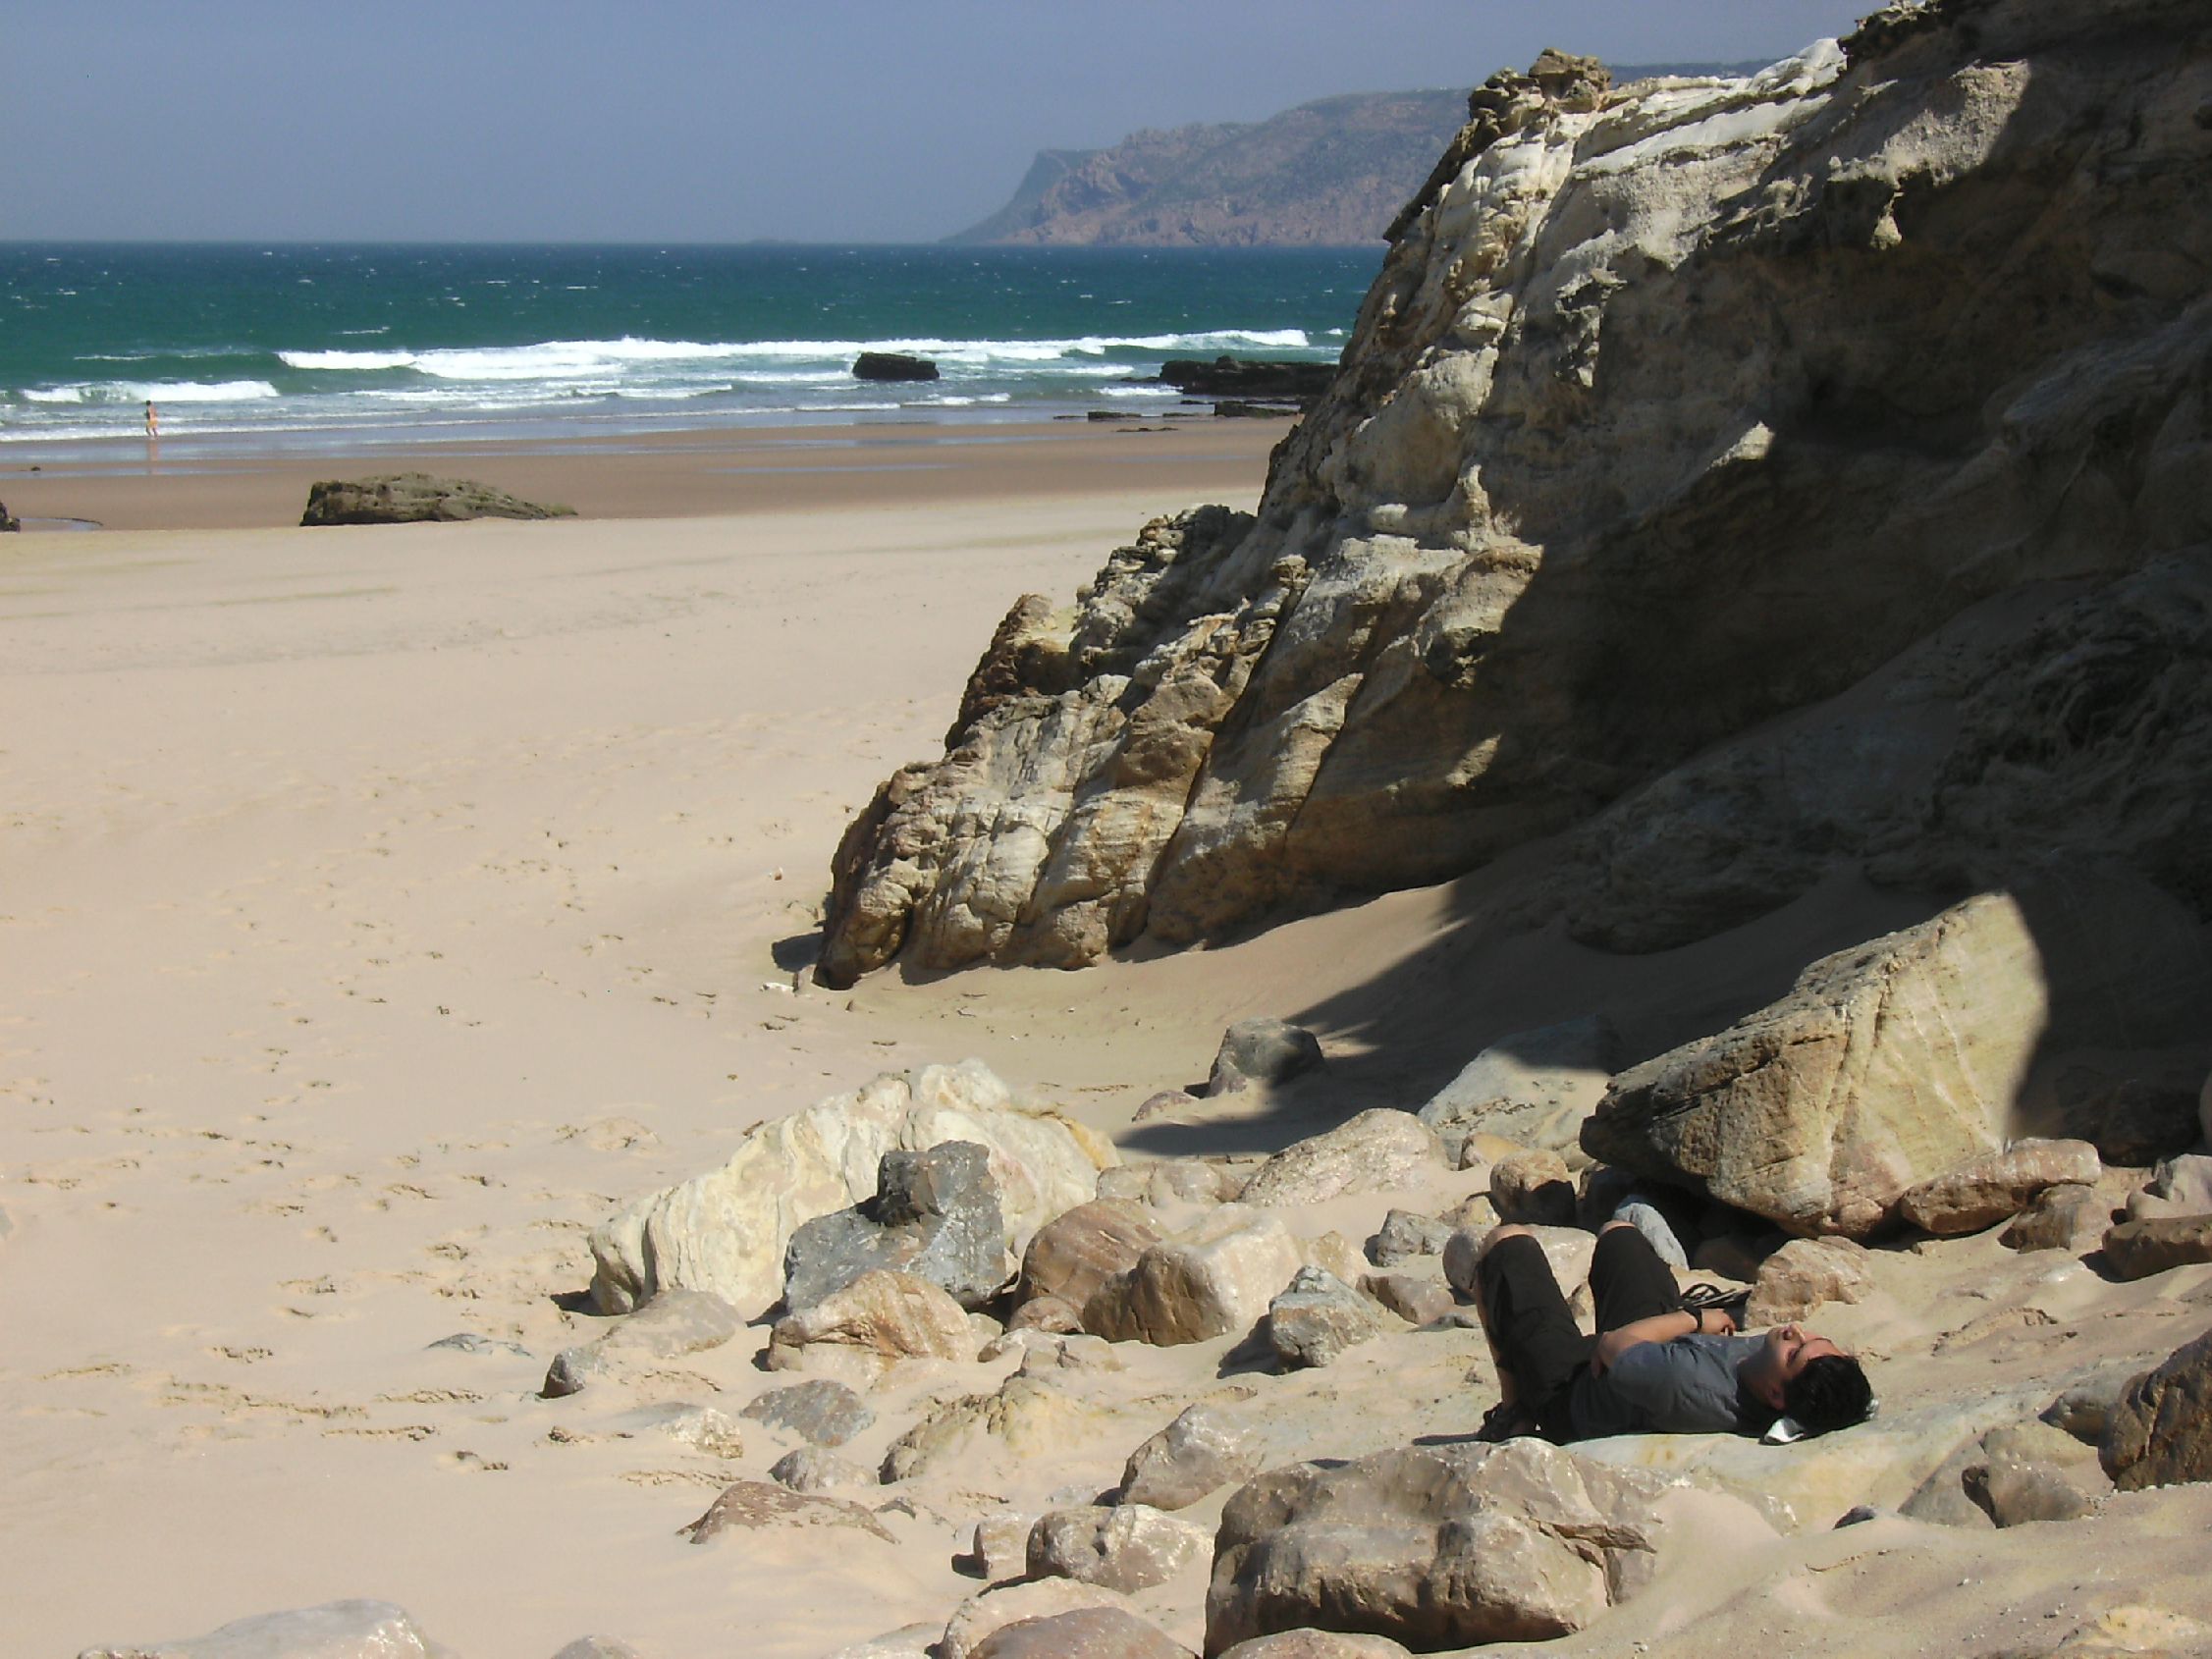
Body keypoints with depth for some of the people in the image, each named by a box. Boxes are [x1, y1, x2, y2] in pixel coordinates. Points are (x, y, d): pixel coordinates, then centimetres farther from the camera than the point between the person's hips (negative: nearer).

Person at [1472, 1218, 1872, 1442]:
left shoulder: (1696, 1393, -49)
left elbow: (1615, 1345, -29)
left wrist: (1693, 1319, -18)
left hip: (1567, 1390, -6)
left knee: (1507, 1241, 8)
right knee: (1616, 1231, 26)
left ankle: (1515, 1414, 19)